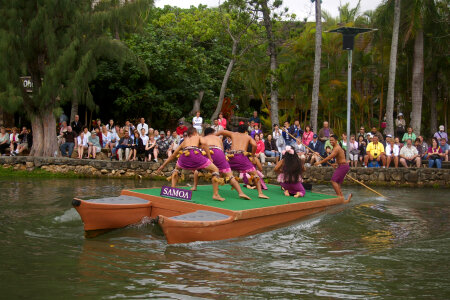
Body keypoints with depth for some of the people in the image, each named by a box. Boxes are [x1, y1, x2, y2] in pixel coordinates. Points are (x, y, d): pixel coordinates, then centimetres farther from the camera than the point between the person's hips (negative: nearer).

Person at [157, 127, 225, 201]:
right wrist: (209, 158, 6)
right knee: (215, 169, 13)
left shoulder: (184, 141, 38)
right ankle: (216, 194, 3)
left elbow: (173, 155, 41)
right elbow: (204, 143, 2)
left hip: (184, 155, 4)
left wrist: (163, 166, 50)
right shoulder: (199, 137, 29)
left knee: (176, 168, 38)